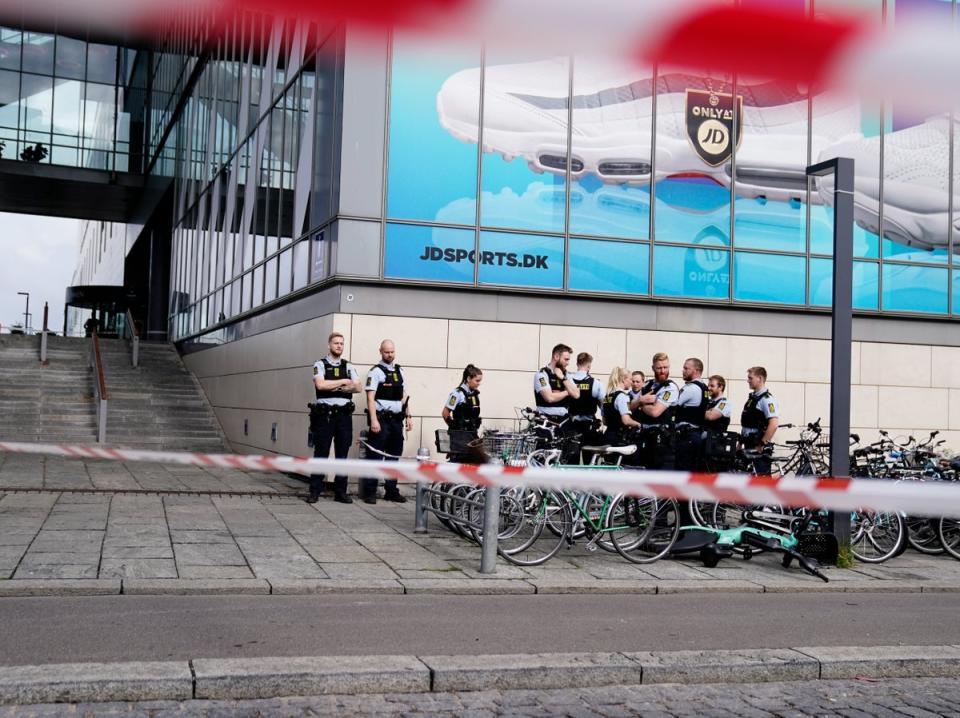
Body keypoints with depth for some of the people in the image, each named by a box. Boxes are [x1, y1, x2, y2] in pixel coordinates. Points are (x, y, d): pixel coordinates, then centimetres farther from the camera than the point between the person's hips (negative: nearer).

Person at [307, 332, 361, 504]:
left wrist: (335, 387, -11)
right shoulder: (320, 365, 4)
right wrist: (344, 382, -6)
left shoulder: (349, 367, 14)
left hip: (344, 414, 3)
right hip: (324, 414, -3)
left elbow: (357, 387, 1)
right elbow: (320, 384, -14)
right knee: (321, 453, -2)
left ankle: (340, 491, 10)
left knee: (342, 454, 5)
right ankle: (315, 491, 3)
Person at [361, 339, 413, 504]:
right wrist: (373, 420, -18)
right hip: (381, 419, -6)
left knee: (394, 456, 10)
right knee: (375, 456, -5)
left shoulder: (400, 371, 15)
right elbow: (370, 398, -10)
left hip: (396, 420, 6)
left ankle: (391, 491, 17)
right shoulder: (376, 371, -4)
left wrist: (408, 417, 13)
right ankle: (369, 492, -1)